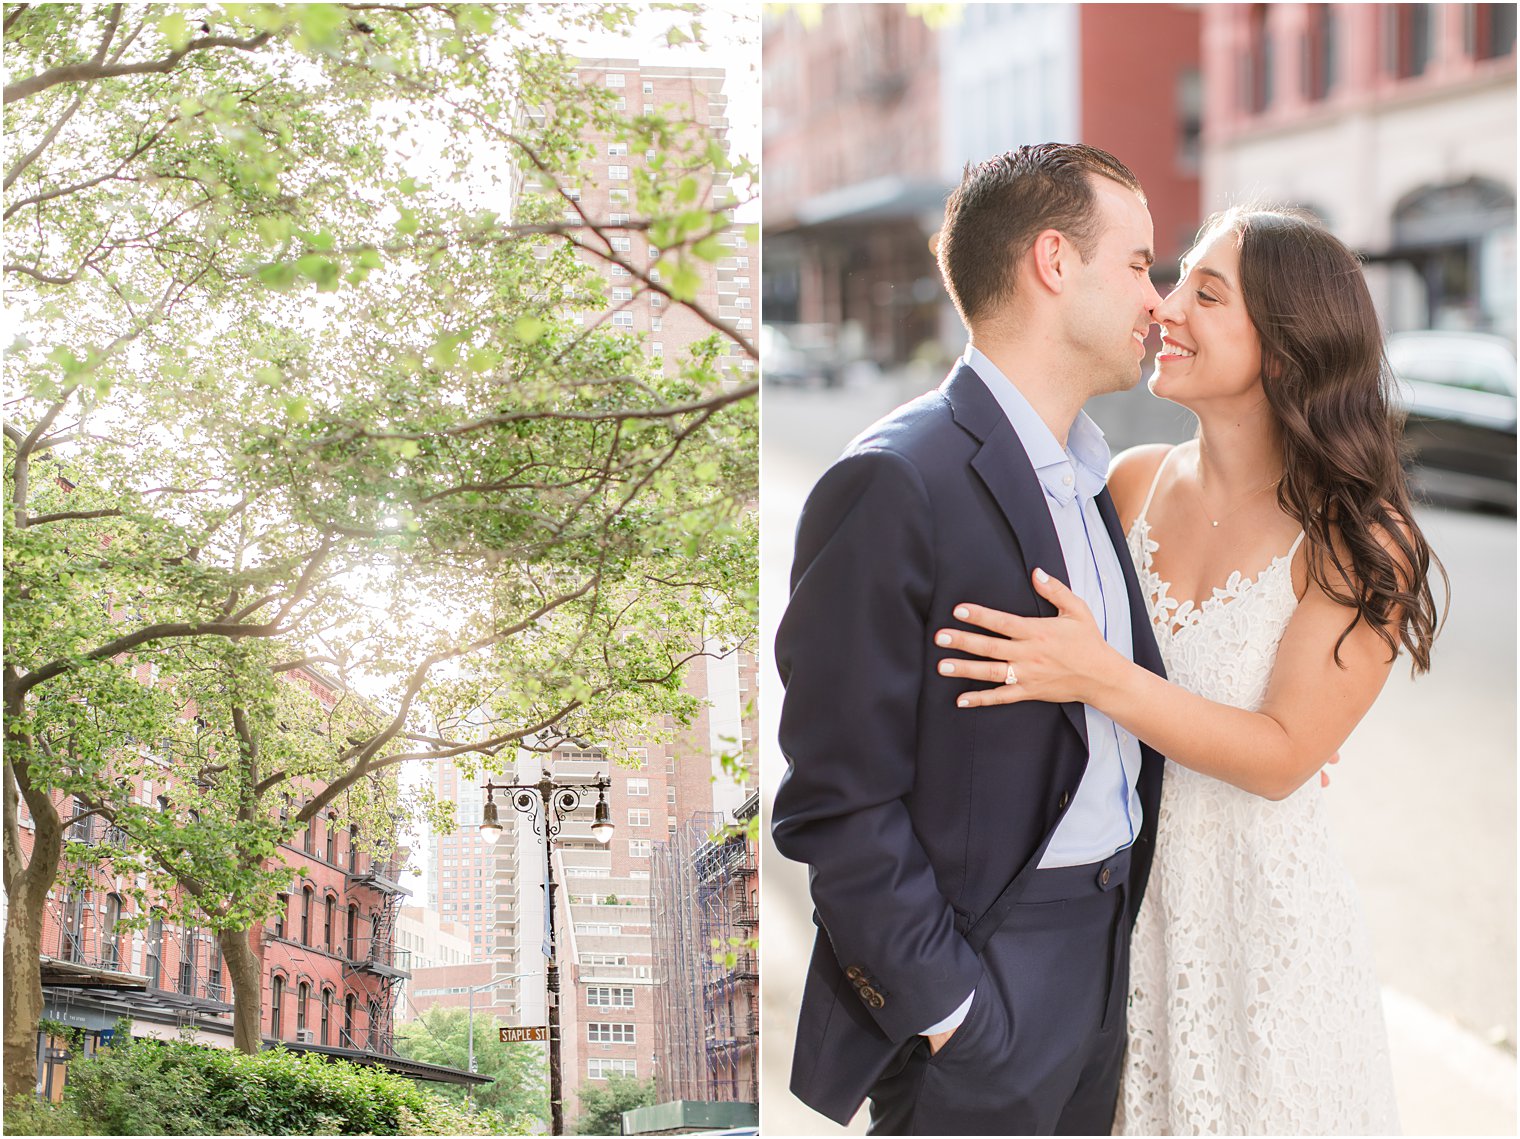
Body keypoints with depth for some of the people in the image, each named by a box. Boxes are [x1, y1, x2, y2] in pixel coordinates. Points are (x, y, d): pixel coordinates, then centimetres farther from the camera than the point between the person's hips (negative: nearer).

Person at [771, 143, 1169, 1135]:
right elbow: (836, 800, -19)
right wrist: (946, 1007, -18)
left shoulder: (1085, 476, 10)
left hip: (1103, 961, 8)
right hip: (983, 975, -8)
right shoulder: (894, 483, -18)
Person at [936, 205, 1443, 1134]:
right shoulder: (1135, 482, -1)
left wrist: (1102, 678, -27)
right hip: (1122, 895, 4)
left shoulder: (1358, 543, -15)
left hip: (1262, 914, -4)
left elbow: (1282, 757, -18)